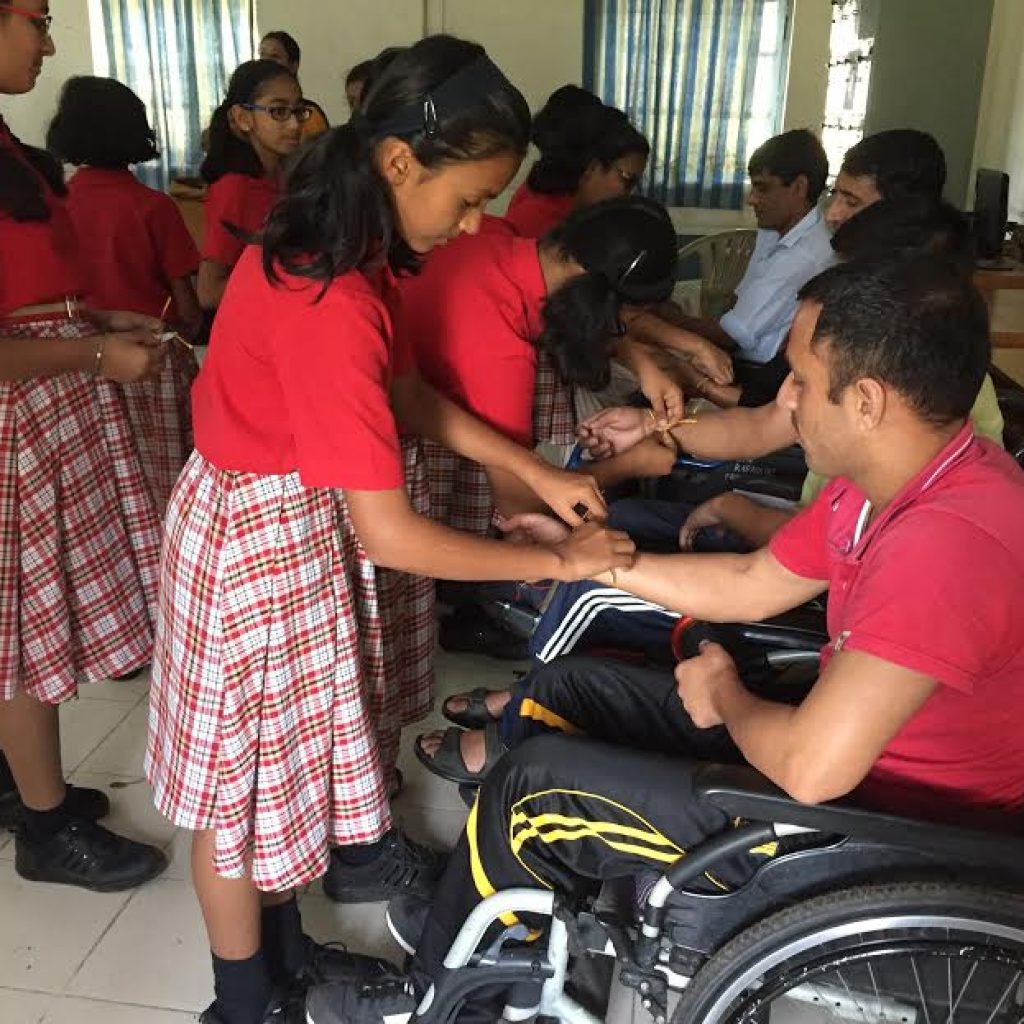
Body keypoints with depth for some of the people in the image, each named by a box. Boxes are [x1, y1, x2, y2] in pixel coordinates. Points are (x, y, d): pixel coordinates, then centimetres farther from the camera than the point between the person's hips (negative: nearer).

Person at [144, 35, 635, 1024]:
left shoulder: (333, 249, -1)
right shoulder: (329, 303, -31)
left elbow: (409, 396, 8)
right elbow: (391, 536, -30)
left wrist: (541, 475, 2)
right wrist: (558, 560, -19)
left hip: (299, 516, 9)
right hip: (257, 540, -9)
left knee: (289, 747, 21)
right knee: (242, 778, 10)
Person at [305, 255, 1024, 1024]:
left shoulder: (948, 541, -34)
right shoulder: (906, 474, -2)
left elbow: (812, 767, -35)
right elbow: (752, 585, 8)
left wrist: (726, 699, -12)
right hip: (851, 737, 9)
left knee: (536, 787, -8)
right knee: (566, 688, 10)